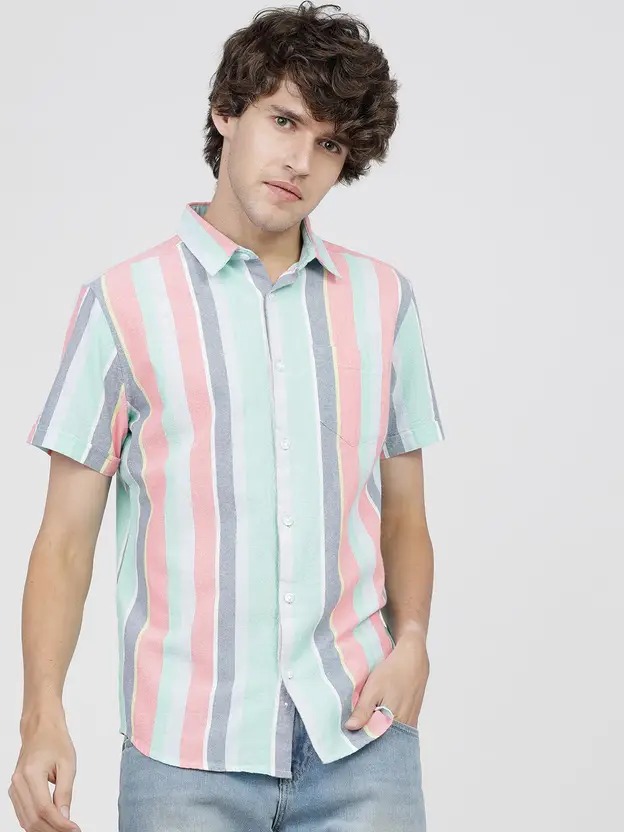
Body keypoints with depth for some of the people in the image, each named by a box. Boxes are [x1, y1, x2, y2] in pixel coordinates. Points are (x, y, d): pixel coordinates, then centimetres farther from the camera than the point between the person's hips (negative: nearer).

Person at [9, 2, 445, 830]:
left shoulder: (384, 299, 10)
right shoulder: (124, 303, 1)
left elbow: (403, 514, 14)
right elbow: (66, 537, 0)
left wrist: (412, 642, -4)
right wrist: (43, 718, -11)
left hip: (359, 740, 2)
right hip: (188, 750, -2)